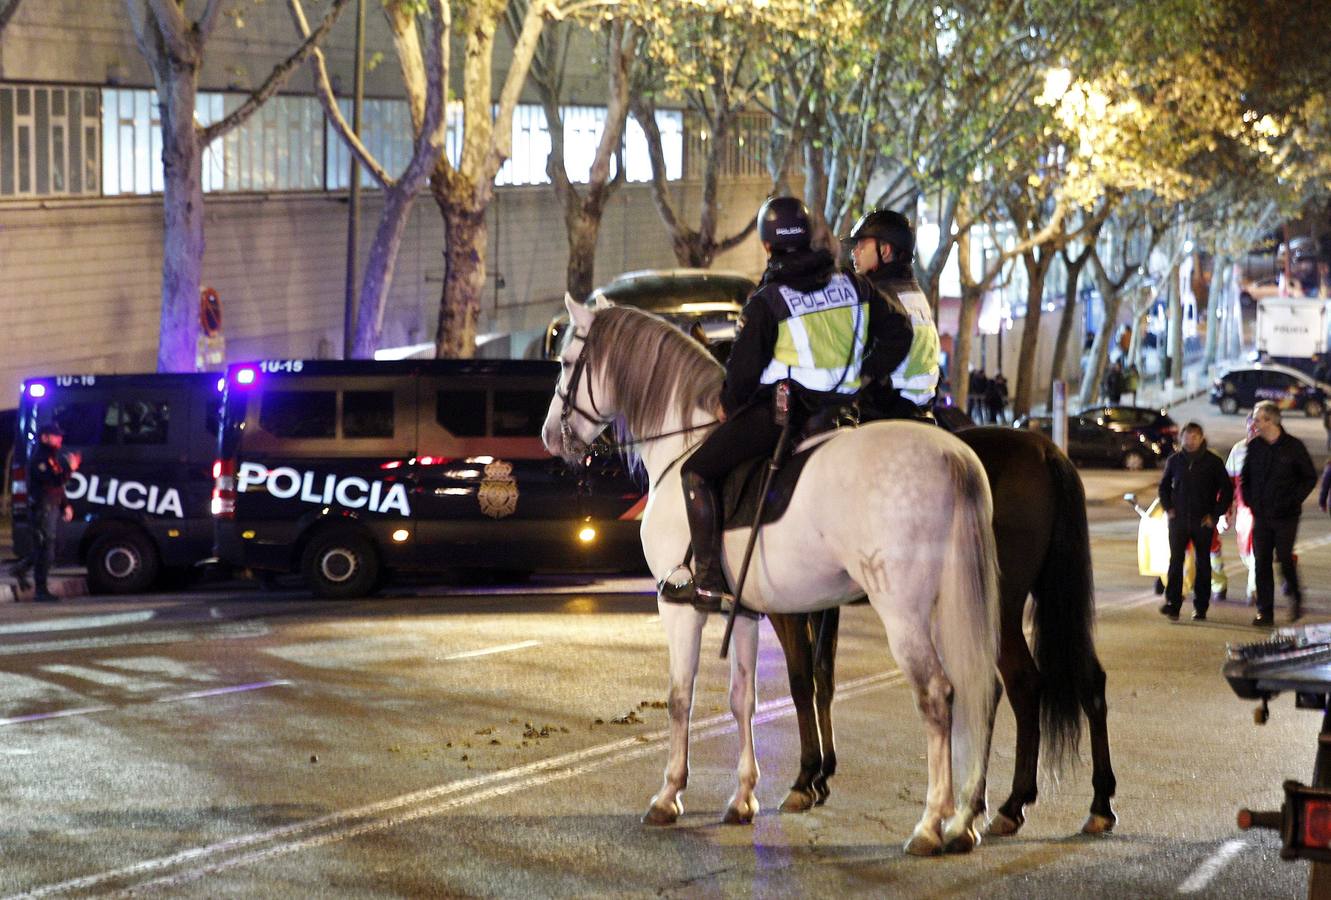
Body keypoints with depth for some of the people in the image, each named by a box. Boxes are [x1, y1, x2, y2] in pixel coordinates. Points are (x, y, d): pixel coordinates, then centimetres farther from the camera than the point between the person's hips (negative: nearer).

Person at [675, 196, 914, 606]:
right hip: (842, 411, 6)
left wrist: (728, 406, 12)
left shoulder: (766, 302, -9)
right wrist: (870, 376, 17)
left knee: (697, 472, 1)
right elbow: (898, 330, 9)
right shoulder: (853, 286, 6)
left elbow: (744, 369, -6)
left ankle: (708, 579, -8)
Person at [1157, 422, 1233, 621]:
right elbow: (1164, 486, 19)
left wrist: (1215, 514, -3)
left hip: (1203, 521, -1)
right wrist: (1168, 508, 6)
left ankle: (1200, 607, 12)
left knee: (1203, 564, 5)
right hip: (1178, 520, 1)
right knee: (1175, 561, -9)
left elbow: (1227, 490, 4)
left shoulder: (1213, 462, -2)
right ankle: (1172, 603, -12)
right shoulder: (1175, 460, 5)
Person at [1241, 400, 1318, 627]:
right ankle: (1265, 612, 5)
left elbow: (1310, 478, 0)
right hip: (1261, 515, 4)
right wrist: (1249, 500, 4)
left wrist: (1294, 500, -8)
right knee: (1261, 563, 0)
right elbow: (1244, 477, 17)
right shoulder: (1254, 446, 5)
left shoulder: (1293, 446, -6)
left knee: (1284, 558, -6)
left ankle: (1296, 598, 20)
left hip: (1286, 516, -4)